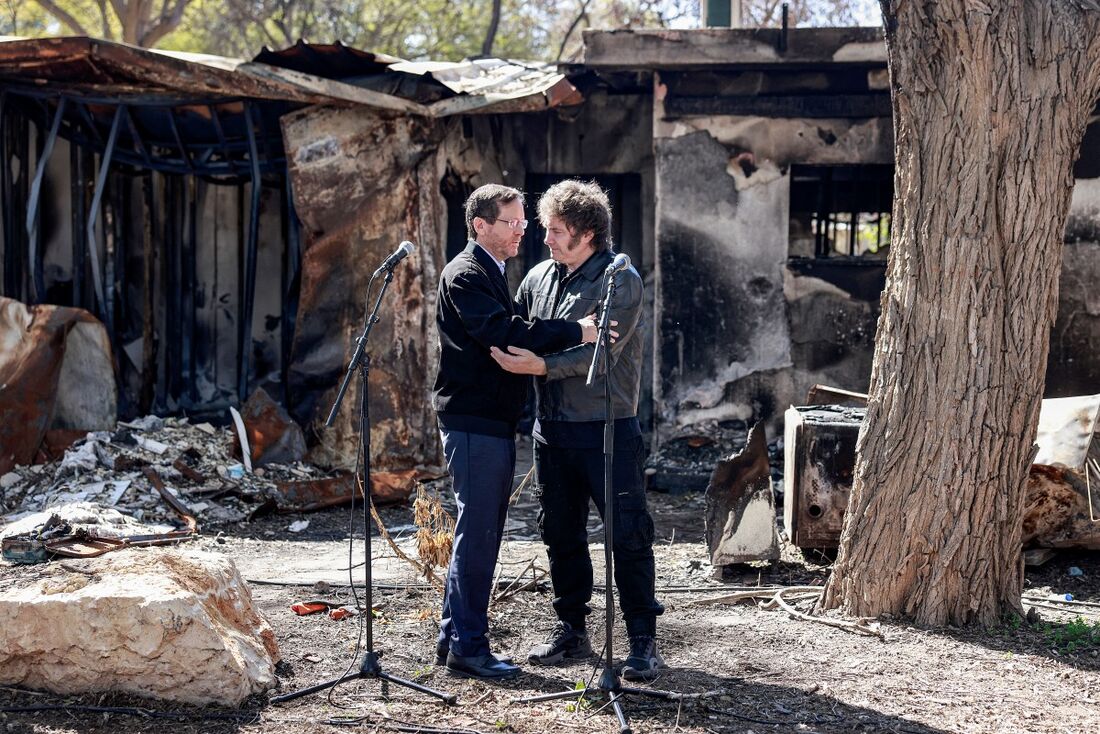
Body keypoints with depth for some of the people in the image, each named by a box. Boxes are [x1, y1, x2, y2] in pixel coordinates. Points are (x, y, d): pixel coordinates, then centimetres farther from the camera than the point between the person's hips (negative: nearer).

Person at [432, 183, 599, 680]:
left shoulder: (493, 272, 20)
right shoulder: (465, 275, -12)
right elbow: (501, 332, -24)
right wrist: (574, 332, -24)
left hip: (494, 423, 10)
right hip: (473, 421, -10)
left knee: (479, 533, 13)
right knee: (477, 533, -7)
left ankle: (453, 639, 20)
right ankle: (468, 647, -2)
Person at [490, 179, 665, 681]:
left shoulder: (620, 280, -10)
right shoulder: (539, 277, 9)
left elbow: (601, 352, -20)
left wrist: (542, 365, -27)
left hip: (608, 428, -6)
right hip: (551, 428, 6)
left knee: (628, 535, -3)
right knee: (560, 533, 13)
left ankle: (643, 640, 4)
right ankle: (570, 630, 26)